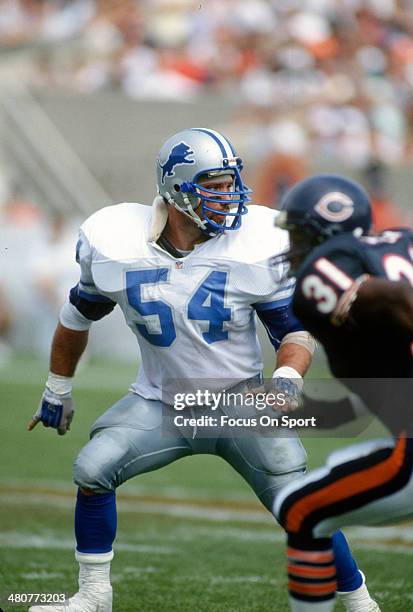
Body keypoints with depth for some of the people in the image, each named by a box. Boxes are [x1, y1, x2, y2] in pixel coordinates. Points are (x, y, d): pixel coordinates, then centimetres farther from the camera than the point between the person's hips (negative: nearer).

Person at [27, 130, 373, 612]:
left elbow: (295, 327, -5)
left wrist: (287, 377, -26)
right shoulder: (115, 244, -11)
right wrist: (58, 389, 17)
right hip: (161, 404, 1)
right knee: (92, 469, -17)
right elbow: (78, 316, 8)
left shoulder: (257, 243, -14)